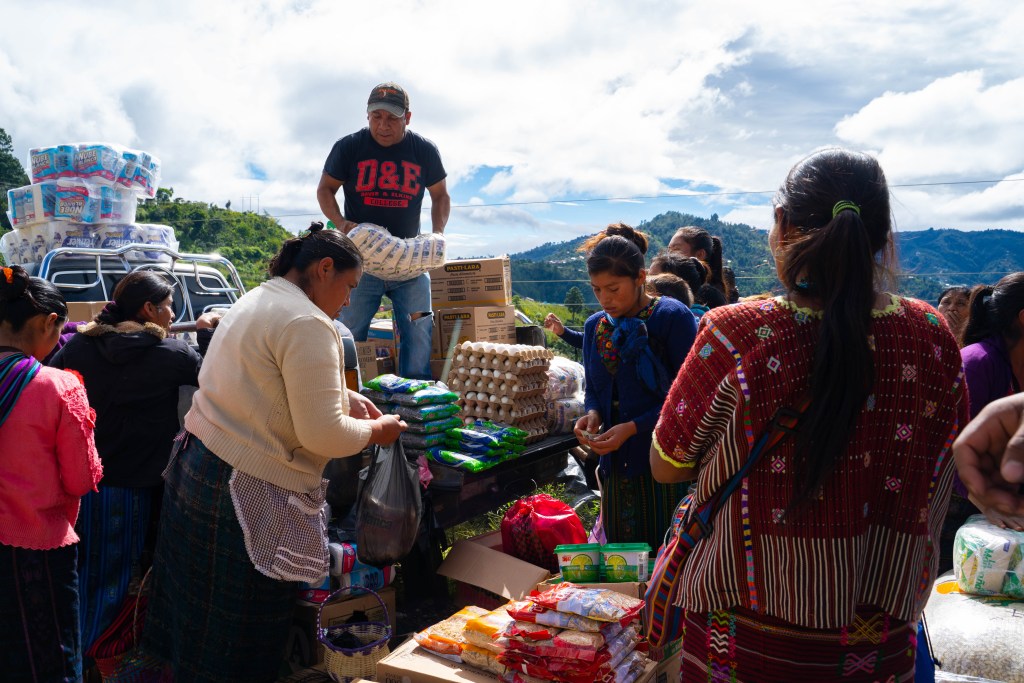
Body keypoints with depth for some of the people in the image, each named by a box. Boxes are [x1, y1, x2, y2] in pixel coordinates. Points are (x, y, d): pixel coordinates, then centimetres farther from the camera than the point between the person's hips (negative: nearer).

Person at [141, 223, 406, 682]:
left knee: (199, 614, 23)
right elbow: (323, 436, -22)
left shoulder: (254, 300, 12)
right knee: (240, 643, 7)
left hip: (195, 467, 10)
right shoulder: (308, 324, -19)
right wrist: (376, 431, -4)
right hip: (246, 492, -10)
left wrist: (346, 397, 15)